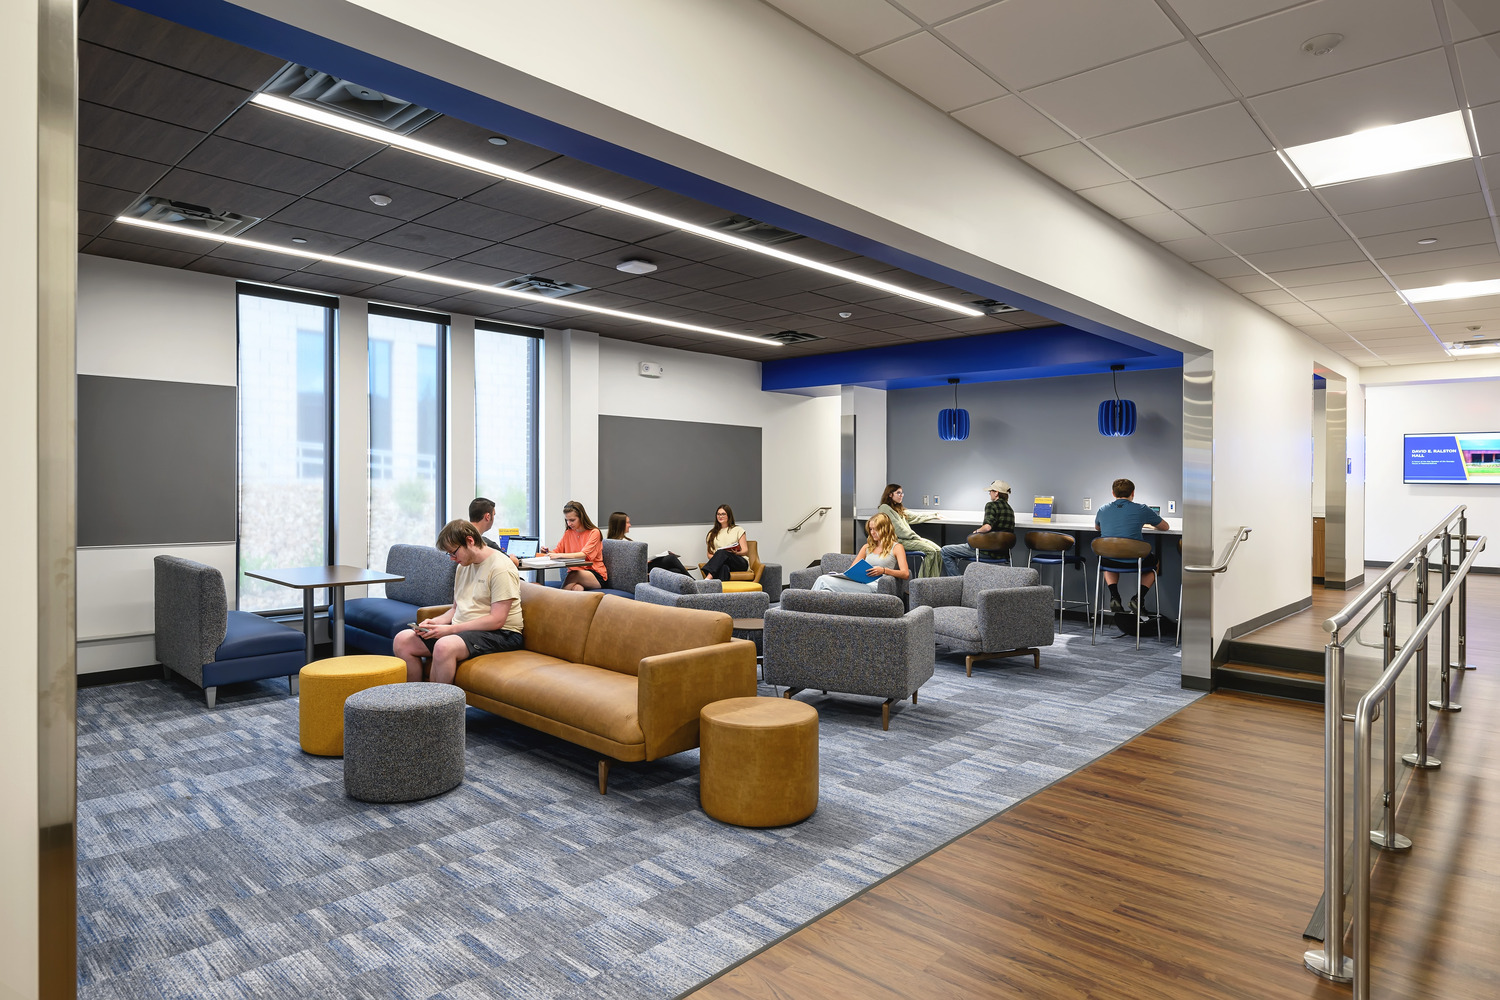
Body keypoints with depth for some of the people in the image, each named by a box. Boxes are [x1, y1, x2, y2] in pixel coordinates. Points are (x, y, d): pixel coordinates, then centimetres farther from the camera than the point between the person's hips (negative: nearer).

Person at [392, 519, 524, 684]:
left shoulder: (500, 568, -13)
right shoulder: (463, 566, 16)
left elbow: (496, 620, -19)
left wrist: (450, 629, -18)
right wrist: (435, 622, 0)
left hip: (499, 634, -9)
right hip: (462, 629, 9)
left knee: (444, 646, -35)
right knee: (402, 639, -2)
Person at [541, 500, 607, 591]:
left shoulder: (594, 533, -5)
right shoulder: (568, 533, 15)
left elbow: (584, 555, -17)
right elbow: (557, 551, 15)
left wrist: (560, 555, -27)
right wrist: (548, 552, -10)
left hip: (596, 576, -3)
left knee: (573, 575, -36)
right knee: (577, 588, -36)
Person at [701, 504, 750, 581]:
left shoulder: (738, 530, 17)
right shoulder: (712, 533, 24)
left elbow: (745, 550, 9)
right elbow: (709, 554, 18)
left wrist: (736, 553, -13)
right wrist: (715, 558, -7)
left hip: (740, 562, -2)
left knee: (722, 552, -37)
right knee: (724, 567, -40)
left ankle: (708, 578, -56)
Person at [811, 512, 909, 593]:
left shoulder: (896, 547, 10)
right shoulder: (867, 547, 28)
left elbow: (905, 574, -2)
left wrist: (884, 570, -18)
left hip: (874, 585, -6)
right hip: (860, 582, 6)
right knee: (823, 579, -24)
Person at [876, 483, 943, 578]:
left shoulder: (899, 509, 23)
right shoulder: (885, 508, -6)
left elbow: (915, 516, 34)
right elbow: (899, 528, -12)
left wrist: (933, 516, 41)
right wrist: (917, 538, -12)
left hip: (908, 538, 9)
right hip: (899, 540, -9)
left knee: (938, 551, -10)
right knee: (930, 551, -23)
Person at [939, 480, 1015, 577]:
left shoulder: (991, 505, -13)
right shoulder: (1010, 510, 13)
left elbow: (987, 527, -29)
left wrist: (977, 531, -8)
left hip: (988, 551, -9)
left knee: (945, 551, -1)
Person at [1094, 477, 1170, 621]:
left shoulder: (1103, 509, 7)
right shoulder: (1141, 509, 0)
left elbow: (1097, 528, 31)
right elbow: (1165, 527, 16)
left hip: (1108, 562, 2)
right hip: (1133, 562, -2)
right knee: (1154, 559, 31)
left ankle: (1114, 596, 19)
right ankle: (1138, 597, 12)